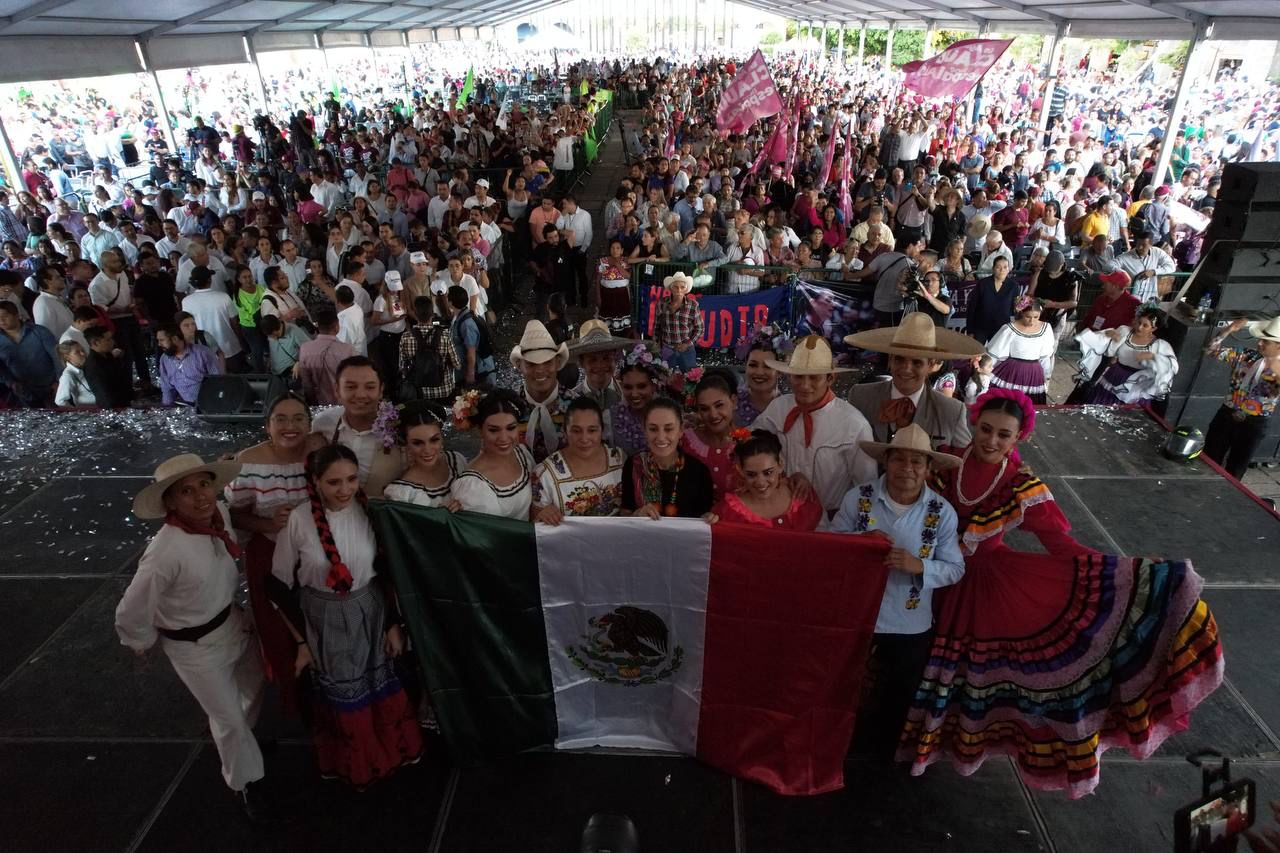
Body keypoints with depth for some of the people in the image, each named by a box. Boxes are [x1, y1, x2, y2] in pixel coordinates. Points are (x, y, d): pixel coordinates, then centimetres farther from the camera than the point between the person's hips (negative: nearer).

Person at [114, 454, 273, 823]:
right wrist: (143, 644, -5)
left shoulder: (221, 514, -17)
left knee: (253, 687, 28)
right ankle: (246, 783, 40)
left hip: (233, 622, 6)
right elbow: (131, 614, -22)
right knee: (229, 719, 12)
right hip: (194, 645, -6)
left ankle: (229, 736, 60)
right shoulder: (166, 551, -36)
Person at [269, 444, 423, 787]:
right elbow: (280, 584, -8)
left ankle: (391, 751, 47)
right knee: (341, 696, 16)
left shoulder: (369, 511, -15)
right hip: (323, 620, -1)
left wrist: (393, 624, 0)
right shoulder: (298, 520, -20)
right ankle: (351, 764, 44)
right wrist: (302, 641, -3)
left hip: (370, 613, 2)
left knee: (381, 689, 18)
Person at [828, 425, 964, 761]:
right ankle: (852, 751, 50)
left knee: (898, 700, 25)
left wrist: (919, 565, -27)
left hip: (912, 627, 1)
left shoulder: (942, 512, -13)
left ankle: (884, 756, 53)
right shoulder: (858, 498, -15)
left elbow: (955, 568, -8)